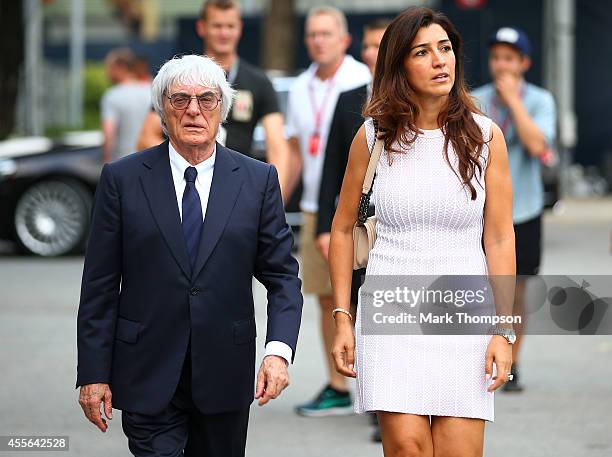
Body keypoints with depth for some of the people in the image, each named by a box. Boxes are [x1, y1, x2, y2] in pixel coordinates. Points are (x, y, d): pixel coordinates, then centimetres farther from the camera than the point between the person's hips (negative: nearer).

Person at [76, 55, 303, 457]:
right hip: (149, 377, -2)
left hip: (225, 376, 2)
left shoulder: (258, 180, 4)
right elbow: (100, 285, 1)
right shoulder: (123, 179, 0)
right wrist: (93, 374, -4)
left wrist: (279, 350, -14)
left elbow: (282, 275, 3)